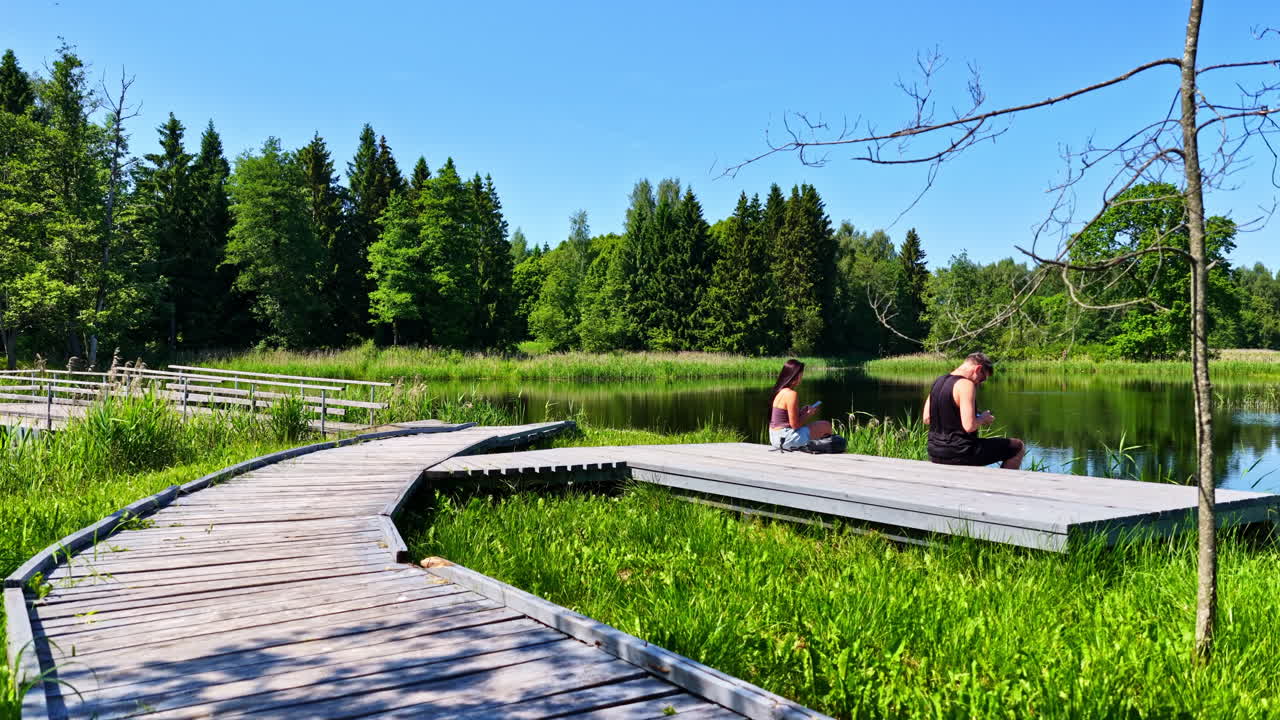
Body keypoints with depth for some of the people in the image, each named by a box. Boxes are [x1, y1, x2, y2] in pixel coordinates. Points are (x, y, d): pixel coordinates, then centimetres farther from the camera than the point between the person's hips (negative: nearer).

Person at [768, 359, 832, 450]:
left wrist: (802, 411, 7)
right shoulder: (792, 394, -20)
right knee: (826, 426, 3)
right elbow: (795, 424, -19)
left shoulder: (779, 391, 7)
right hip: (786, 439, -9)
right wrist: (809, 413, -4)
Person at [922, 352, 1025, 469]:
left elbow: (927, 419, 11)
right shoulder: (966, 384, -17)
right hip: (959, 454, -8)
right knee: (1018, 447, 5)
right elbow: (969, 426, -25)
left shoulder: (938, 382, 7)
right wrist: (983, 419, -4)